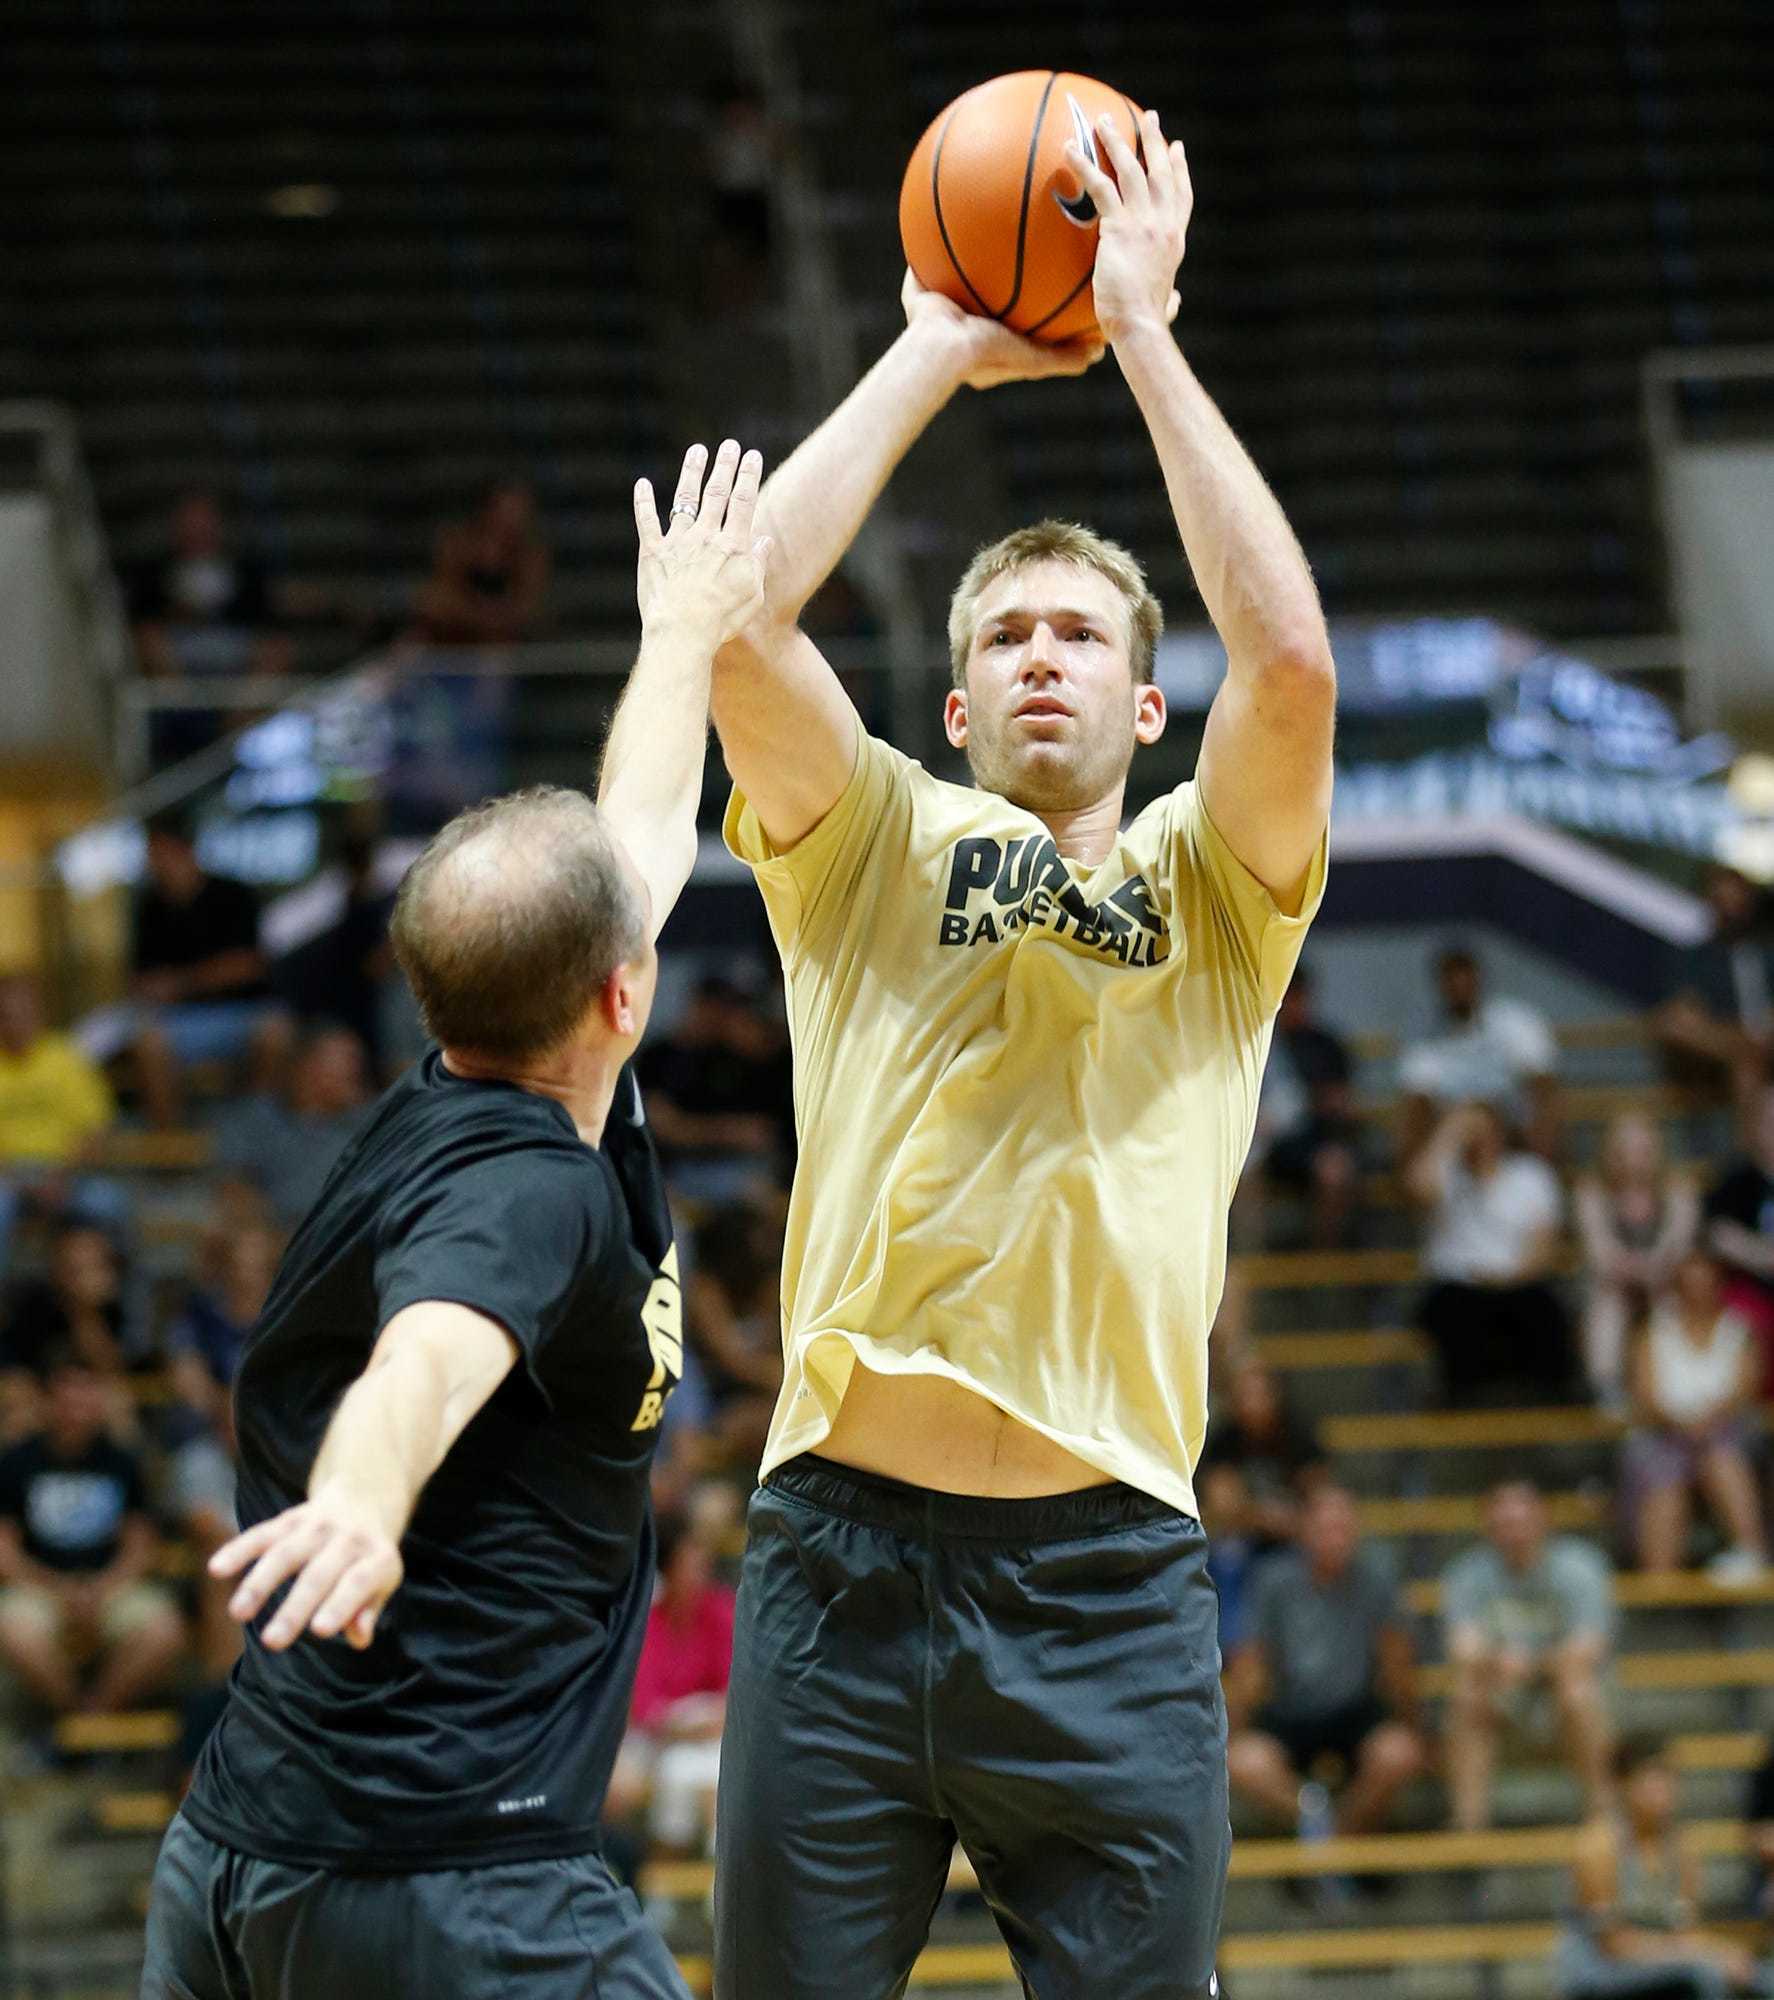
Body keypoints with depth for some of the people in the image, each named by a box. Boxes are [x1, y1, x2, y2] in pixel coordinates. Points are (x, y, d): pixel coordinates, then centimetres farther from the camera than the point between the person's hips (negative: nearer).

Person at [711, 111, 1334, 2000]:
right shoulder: (874, 852, 12)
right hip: (839, 1559, 0)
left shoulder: (1211, 888, 11)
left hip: (1105, 1579, 0)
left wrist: (1141, 331, -4)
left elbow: (1289, 662, -9)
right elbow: (735, 615, -4)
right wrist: (938, 353, 3)